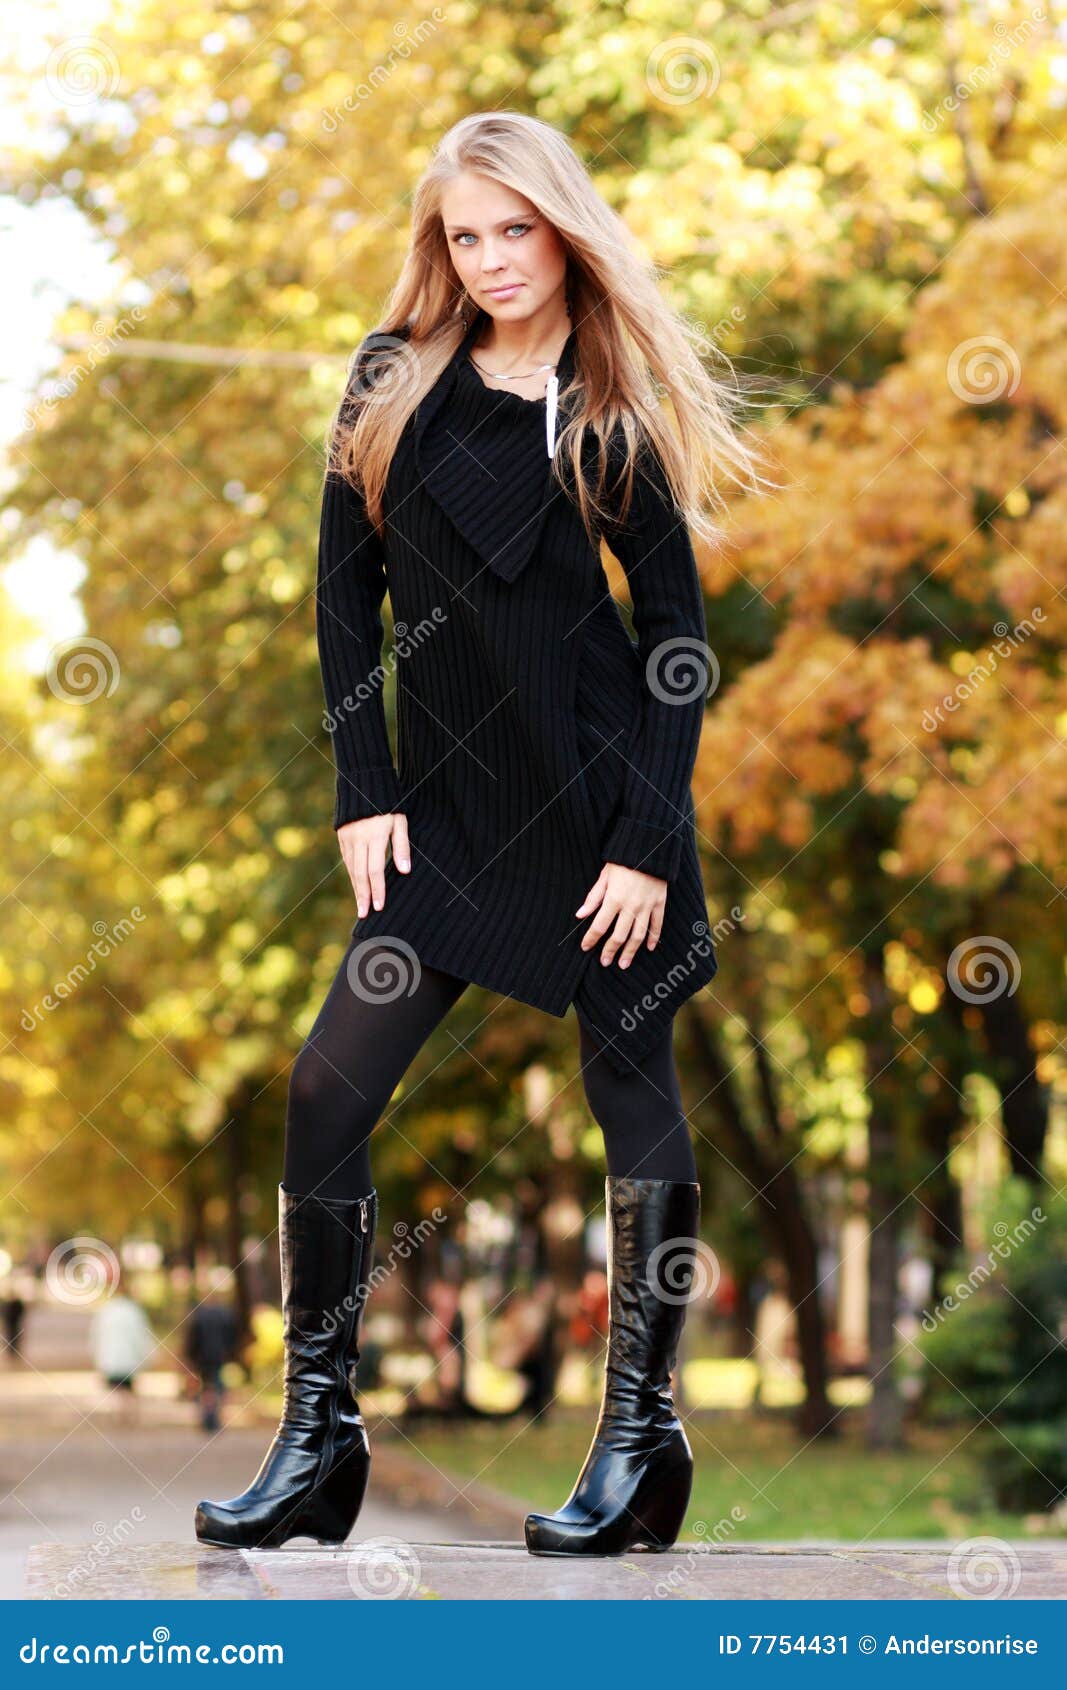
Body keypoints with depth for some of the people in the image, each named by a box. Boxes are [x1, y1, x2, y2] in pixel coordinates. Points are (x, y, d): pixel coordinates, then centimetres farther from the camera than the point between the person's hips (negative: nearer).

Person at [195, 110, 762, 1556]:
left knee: (634, 1097, 2)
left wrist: (646, 841, -10)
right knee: (327, 1090, -5)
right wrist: (365, 790, 0)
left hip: (604, 795, -3)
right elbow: (347, 593, 8)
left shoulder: (614, 409, -1)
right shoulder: (395, 381, 6)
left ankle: (642, 1442, 13)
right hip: (450, 803, 3)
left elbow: (679, 634, -2)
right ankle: (318, 1441, 5)